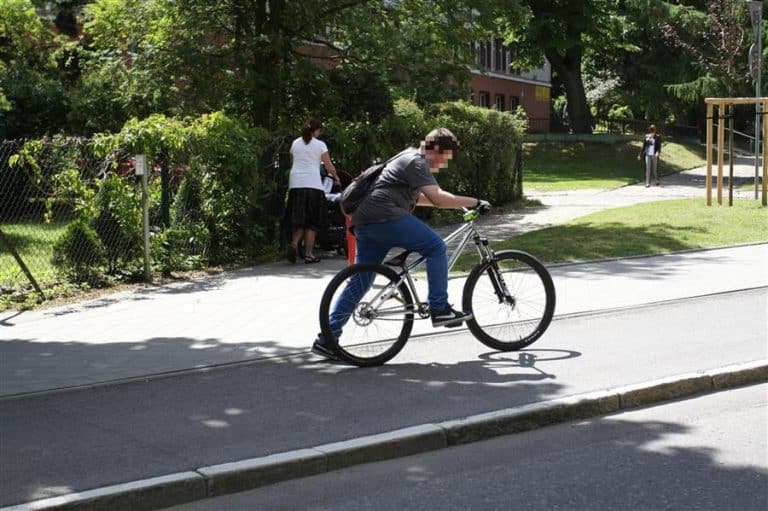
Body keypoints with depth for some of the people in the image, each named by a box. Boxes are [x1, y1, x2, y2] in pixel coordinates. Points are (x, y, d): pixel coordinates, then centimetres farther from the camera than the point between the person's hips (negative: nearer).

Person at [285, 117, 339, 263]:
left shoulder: (295, 143, 12)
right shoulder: (320, 145, 0)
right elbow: (329, 166, 3)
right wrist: (335, 177, 21)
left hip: (295, 184, 4)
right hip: (313, 185, -4)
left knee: (298, 220, 11)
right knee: (311, 222, 4)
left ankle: (293, 245, -12)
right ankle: (308, 254, 4)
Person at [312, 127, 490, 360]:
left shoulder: (409, 158, 28)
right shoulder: (417, 162, -5)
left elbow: (417, 197, 40)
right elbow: (438, 198, -16)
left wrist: (460, 202, 38)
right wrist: (473, 202, -11)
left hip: (364, 222, 11)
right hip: (384, 216, -11)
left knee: (360, 281, 9)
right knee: (436, 247, -6)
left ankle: (326, 339, 8)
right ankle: (440, 310, -5)